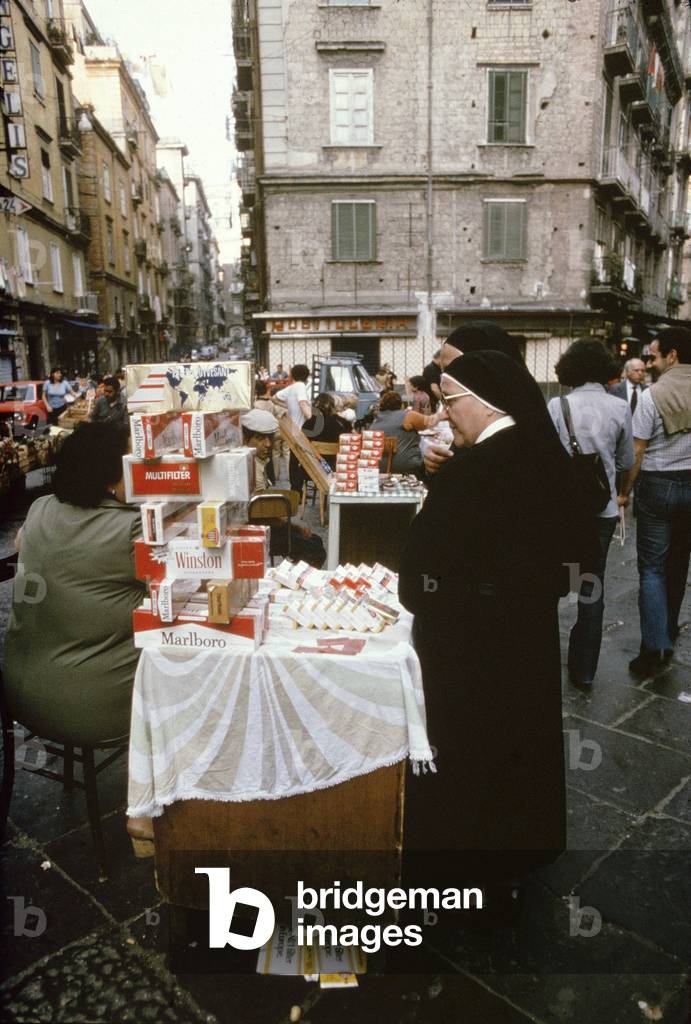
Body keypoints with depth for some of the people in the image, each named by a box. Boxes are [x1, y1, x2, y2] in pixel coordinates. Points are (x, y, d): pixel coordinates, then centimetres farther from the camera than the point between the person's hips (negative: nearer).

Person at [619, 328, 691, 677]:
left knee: (652, 566, -1)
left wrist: (624, 491, -3)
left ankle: (656, 645, -7)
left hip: (658, 484, -5)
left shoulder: (653, 395, -13)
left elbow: (637, 452, -13)